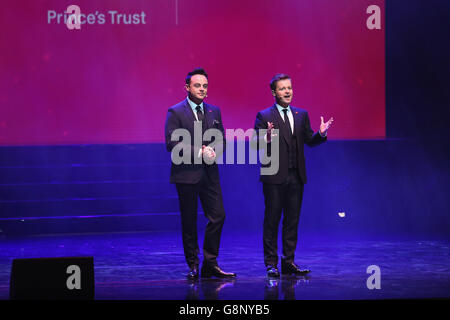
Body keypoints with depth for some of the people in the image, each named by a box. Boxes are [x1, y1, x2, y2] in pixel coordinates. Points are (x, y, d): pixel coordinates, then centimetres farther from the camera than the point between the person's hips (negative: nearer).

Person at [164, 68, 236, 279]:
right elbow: (171, 143, -12)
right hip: (186, 173, -4)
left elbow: (221, 140, 14)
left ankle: (210, 264, 8)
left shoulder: (214, 111, 12)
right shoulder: (175, 112, -5)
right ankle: (193, 266, 13)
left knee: (217, 216, -1)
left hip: (209, 173, 5)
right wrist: (199, 152, -17)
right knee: (189, 221, 3)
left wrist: (213, 151, -8)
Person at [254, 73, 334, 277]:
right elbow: (256, 144, -10)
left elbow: (309, 141, 11)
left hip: (296, 177, 5)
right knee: (272, 220, 0)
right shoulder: (264, 116, -3)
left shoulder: (301, 115, 12)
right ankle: (271, 264, 5)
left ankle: (289, 262, 15)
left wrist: (321, 133, -8)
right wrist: (267, 139, -31)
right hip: (274, 177, -5)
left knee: (292, 221, 8)